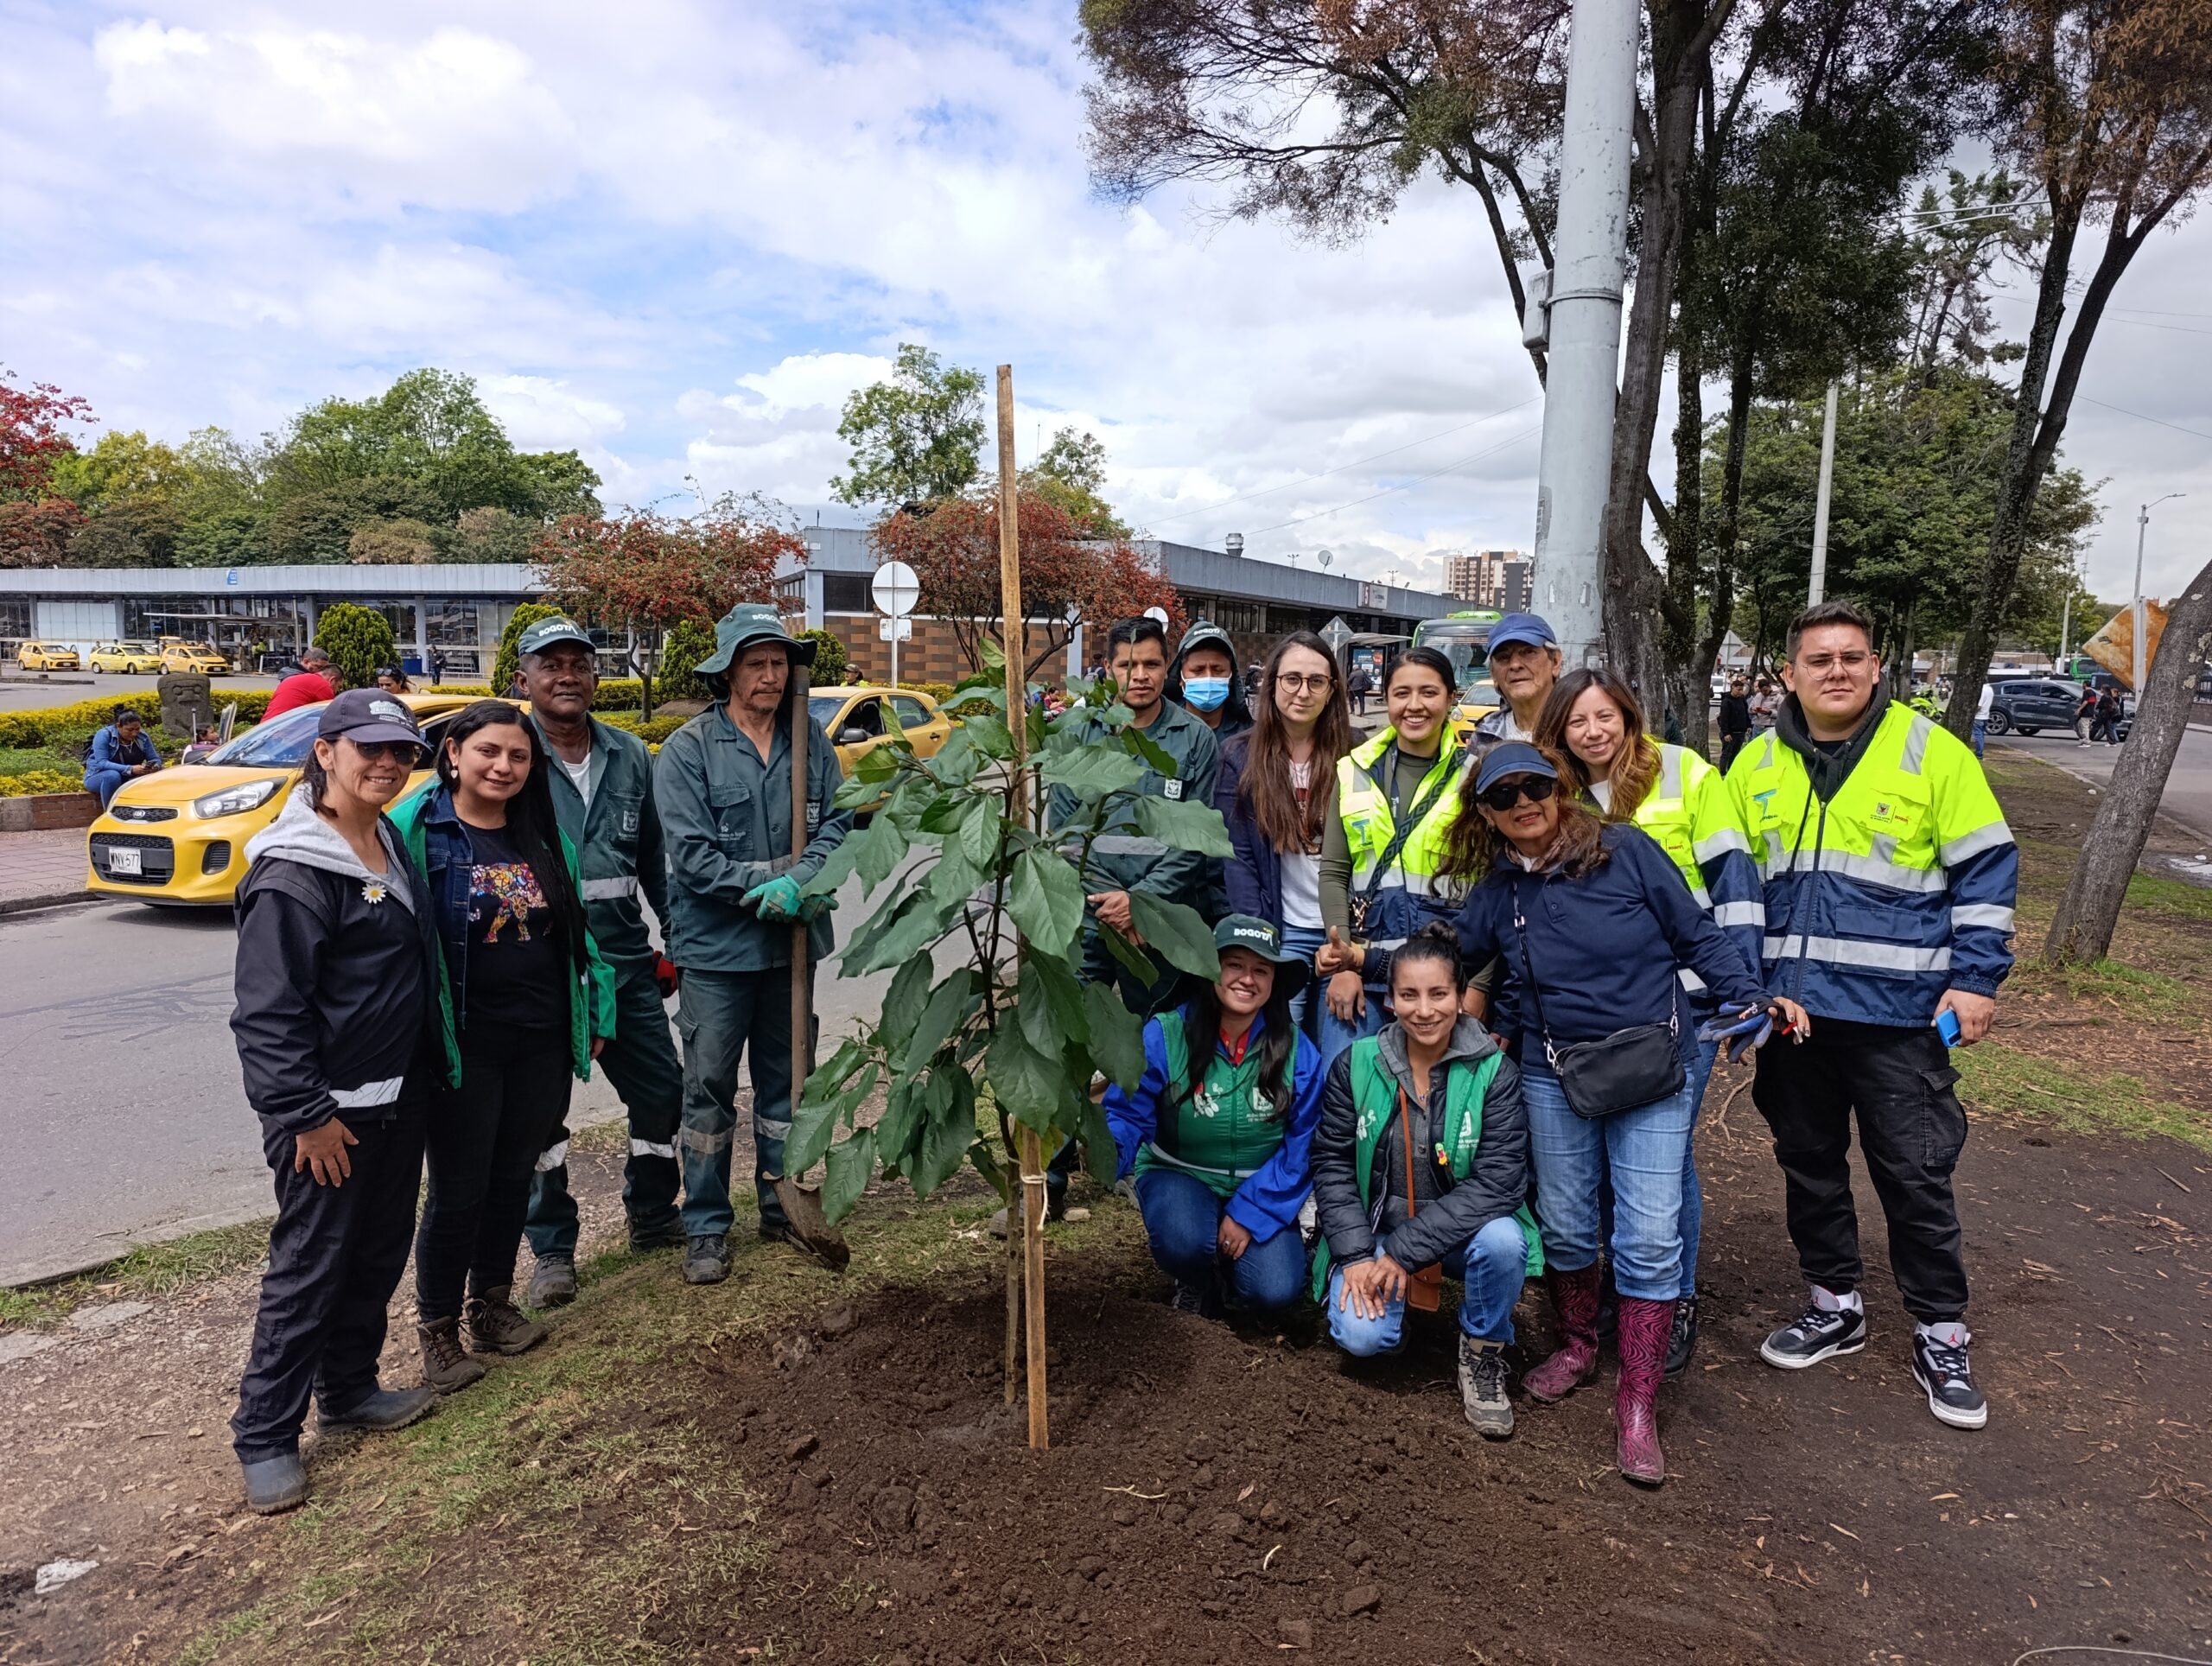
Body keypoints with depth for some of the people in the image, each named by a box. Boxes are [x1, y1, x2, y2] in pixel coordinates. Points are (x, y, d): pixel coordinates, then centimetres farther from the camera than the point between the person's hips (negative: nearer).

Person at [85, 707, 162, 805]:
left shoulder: (142, 737, -4)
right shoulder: (104, 735, -16)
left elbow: (156, 759, 2)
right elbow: (101, 763, -26)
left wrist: (154, 766, -25)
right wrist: (130, 769, -39)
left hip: (129, 780, 4)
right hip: (98, 777, -3)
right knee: (112, 775, -38)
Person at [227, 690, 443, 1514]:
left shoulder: (390, 842, 8)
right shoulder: (292, 873, -19)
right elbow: (268, 1011, -20)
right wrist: (306, 1116, -19)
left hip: (399, 1098, 9)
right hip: (330, 1110, -9)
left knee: (379, 1253, 18)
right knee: (309, 1268, 2)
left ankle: (350, 1387, 36)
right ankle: (265, 1437, 17)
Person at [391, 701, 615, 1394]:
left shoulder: (543, 836, 7)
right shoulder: (418, 831, -9)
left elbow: (577, 927, 13)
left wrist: (596, 1016, 10)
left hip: (542, 1039, 5)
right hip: (466, 1045, -5)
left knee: (513, 1176, 16)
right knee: (458, 1188, 4)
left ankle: (491, 1304, 34)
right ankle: (436, 1327, 23)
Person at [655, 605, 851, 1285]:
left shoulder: (810, 739, 2)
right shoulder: (687, 750, -9)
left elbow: (838, 818, -3)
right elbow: (691, 855, -13)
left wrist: (801, 880, -20)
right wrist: (770, 889, -16)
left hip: (789, 942, 4)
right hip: (714, 947, -4)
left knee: (784, 1078, 16)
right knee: (709, 1088, 4)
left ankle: (782, 1207, 32)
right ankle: (706, 1228, 17)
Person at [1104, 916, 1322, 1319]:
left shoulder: (1297, 1051, -10)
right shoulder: (1164, 1035, -17)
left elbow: (1301, 1146, -7)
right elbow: (1128, 1115, -17)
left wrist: (1249, 1214, -15)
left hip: (1261, 1191, 2)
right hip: (1180, 1176, -2)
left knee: (1275, 1291, -21)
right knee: (1184, 1239, -34)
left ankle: (1227, 1267, 17)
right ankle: (1196, 1283, 5)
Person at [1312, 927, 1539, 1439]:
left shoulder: (1495, 1072, -12)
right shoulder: (1355, 1065, -6)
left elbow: (1498, 1182, -18)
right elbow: (1332, 1164, -4)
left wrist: (1405, 1251, -22)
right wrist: (1355, 1254, -17)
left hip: (1461, 1228, 0)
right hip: (1375, 1228, 1)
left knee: (1503, 1241, -33)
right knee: (1361, 1335, -24)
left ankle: (1483, 1353, -3)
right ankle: (1388, 1293, 15)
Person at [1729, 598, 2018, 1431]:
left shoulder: (1930, 751, -4)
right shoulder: (1758, 765, 6)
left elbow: (1986, 867, -2)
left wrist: (1977, 978, -8)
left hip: (1898, 1013, -3)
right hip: (1791, 1009, 4)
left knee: (1916, 1175, 5)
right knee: (1809, 1163, 14)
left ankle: (1941, 1334, 22)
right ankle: (1835, 1305, 32)